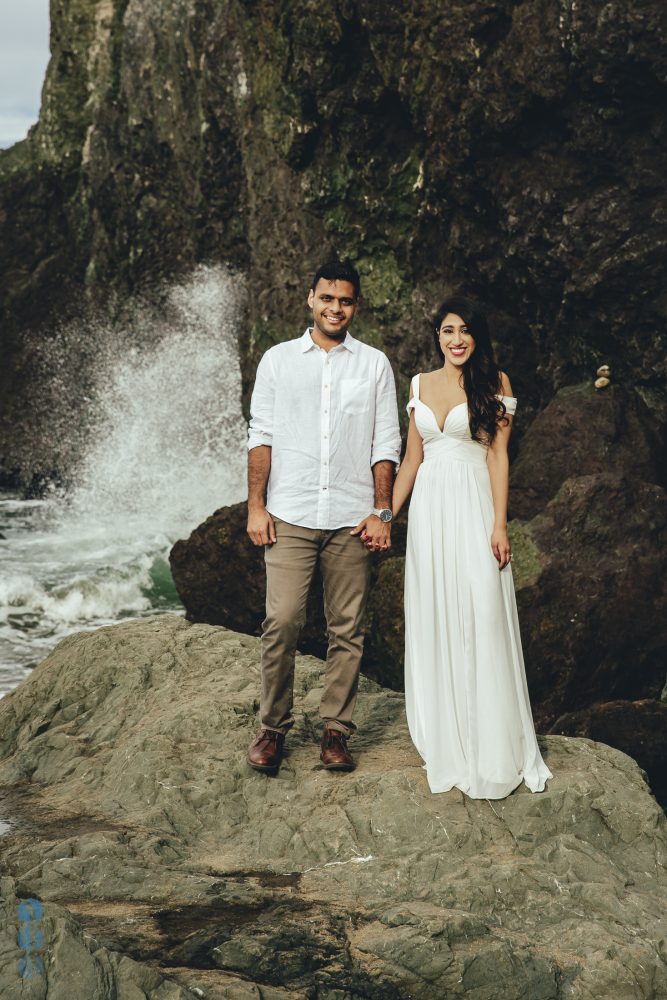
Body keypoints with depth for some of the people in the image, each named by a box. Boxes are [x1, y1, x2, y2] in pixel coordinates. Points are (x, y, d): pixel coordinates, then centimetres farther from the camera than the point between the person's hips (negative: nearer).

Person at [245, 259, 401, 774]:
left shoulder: (375, 365, 9)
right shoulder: (278, 360, 9)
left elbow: (386, 444, 6)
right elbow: (261, 436, 6)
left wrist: (381, 511, -2)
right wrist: (256, 506, -2)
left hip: (352, 519, 1)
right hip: (290, 517, -1)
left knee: (348, 631, 3)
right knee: (281, 623, -7)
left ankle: (336, 731, 12)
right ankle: (274, 727, 7)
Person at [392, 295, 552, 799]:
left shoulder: (494, 383, 0)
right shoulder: (420, 384, 11)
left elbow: (498, 456, -4)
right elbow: (412, 458, 14)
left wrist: (500, 525, -11)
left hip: (474, 506, -4)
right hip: (430, 508, 4)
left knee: (481, 618, -7)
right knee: (434, 621, 6)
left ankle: (491, 748, 4)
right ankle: (444, 739, 17)